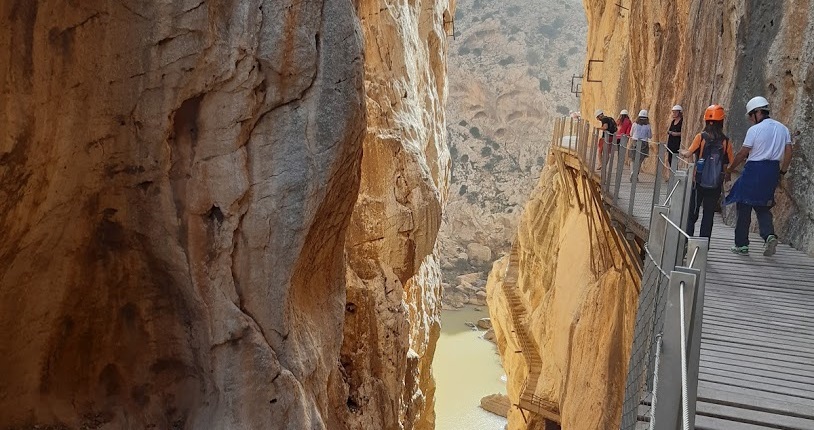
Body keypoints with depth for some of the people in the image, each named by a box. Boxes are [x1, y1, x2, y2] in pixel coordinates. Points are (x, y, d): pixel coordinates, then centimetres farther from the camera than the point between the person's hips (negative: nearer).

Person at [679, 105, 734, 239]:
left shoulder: (701, 137, -8)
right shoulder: (726, 141, -3)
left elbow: (689, 153, -13)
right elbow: (731, 163, -2)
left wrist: (683, 152, 8)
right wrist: (726, 174, 15)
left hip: (700, 181, -1)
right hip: (716, 184, 1)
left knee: (693, 212, 10)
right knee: (709, 214, 9)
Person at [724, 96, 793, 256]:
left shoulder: (754, 130, -10)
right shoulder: (783, 129, 8)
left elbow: (742, 154, -8)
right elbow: (788, 153, 8)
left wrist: (729, 169, 4)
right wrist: (782, 171, 17)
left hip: (754, 169, -6)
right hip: (772, 170, 6)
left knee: (744, 207, 4)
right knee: (763, 207, 16)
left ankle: (741, 245, 8)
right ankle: (769, 235, -9)